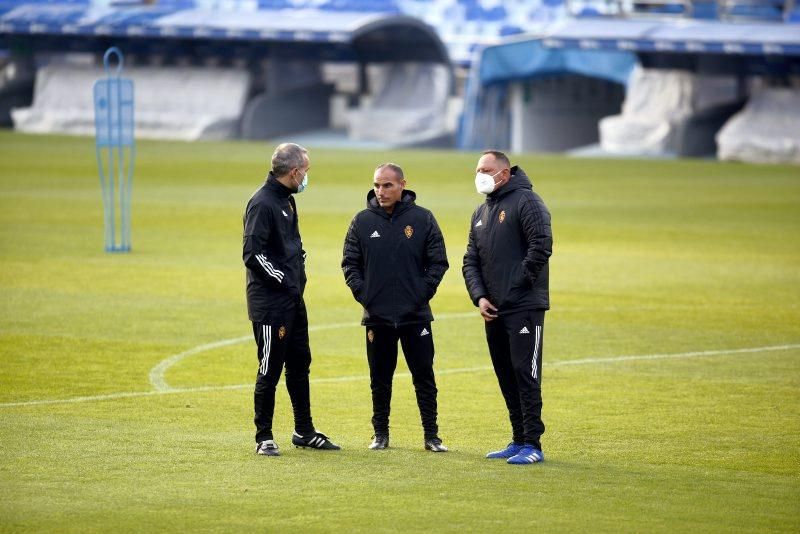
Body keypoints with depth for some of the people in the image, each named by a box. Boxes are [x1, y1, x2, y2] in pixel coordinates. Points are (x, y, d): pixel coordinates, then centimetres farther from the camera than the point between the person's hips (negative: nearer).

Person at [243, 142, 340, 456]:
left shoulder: (287, 200, 14)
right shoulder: (262, 203, -17)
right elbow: (252, 254, -22)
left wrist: (299, 274, 11)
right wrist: (282, 280, -18)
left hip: (294, 300, 10)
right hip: (270, 303, -10)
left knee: (300, 365, 16)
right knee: (270, 369, -3)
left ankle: (304, 431, 26)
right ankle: (264, 438, 4)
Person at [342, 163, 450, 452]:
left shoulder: (423, 219, 0)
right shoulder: (362, 221, 3)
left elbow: (438, 262, 2)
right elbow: (350, 263, 7)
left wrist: (423, 292, -7)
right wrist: (362, 293, -4)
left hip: (416, 316, -1)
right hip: (377, 316, 1)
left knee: (424, 377, 1)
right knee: (380, 379, 8)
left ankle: (431, 435, 6)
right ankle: (380, 433, 18)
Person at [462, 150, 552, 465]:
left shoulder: (526, 202, -7)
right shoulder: (481, 214, 19)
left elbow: (542, 244, -18)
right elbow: (471, 261, 18)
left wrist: (521, 283, -14)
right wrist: (479, 296, 2)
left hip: (524, 308, -8)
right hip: (493, 310, 8)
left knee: (525, 374, -10)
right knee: (506, 377, 11)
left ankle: (532, 444, -9)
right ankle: (518, 441, 18)